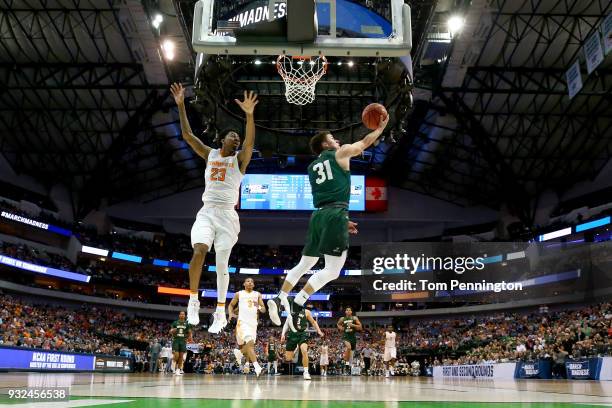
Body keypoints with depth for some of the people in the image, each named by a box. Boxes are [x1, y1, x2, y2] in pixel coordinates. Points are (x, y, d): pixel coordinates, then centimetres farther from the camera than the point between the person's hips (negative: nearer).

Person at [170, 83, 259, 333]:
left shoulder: (240, 158, 4)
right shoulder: (210, 154, 12)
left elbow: (250, 141, -17)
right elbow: (187, 135, 5)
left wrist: (249, 115, -33)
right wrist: (181, 106, -4)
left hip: (227, 214, -1)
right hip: (206, 211, 1)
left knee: (222, 263, 0)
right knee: (199, 250, -23)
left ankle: (220, 313, 12)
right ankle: (193, 302, -9)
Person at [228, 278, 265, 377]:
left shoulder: (257, 294, 11)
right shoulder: (239, 294, 7)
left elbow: (264, 310, 8)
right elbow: (231, 305, 17)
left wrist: (259, 307, -16)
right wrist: (231, 313, -3)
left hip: (253, 322, 4)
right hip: (243, 321, -4)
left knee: (249, 344, 13)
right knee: (250, 343, -22)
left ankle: (239, 352, 47)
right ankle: (257, 367, -30)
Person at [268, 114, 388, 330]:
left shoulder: (312, 167, 25)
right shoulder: (340, 153, 8)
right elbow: (365, 142, 20)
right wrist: (381, 127, 36)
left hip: (318, 215, 7)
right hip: (335, 215, -7)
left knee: (304, 264, 19)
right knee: (332, 270, -8)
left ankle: (279, 299, 11)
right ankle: (296, 304, -16)